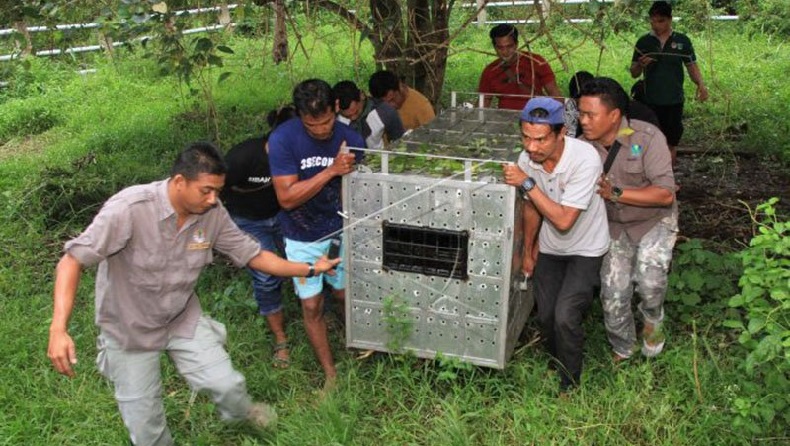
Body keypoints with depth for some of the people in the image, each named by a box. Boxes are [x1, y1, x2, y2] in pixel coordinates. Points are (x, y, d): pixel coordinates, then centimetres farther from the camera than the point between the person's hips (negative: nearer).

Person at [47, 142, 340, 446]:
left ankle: (240, 413, 38)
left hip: (183, 318, 3)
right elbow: (73, 261, -29)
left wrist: (310, 269, -8)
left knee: (226, 384, 1)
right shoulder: (129, 208, -32)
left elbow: (252, 254, -5)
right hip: (129, 330, -3)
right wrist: (58, 330, -39)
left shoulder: (213, 214, -16)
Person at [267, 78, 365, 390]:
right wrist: (331, 171, -32)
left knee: (345, 296, 13)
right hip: (303, 238, -1)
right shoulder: (282, 139, -22)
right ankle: (330, 373, 22)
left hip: (340, 230, 1)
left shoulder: (350, 139, -14)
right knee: (312, 306, 5)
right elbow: (286, 198, -27)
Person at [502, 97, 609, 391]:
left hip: (585, 250, -5)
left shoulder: (585, 159, -32)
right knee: (545, 317, 8)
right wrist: (527, 251, 15)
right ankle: (555, 365, 36)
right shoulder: (527, 159, -15)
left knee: (565, 318, -16)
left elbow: (563, 220, -34)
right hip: (549, 248, 5)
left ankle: (569, 386, 5)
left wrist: (527, 183, -33)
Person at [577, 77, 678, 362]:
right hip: (614, 226, 3)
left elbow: (665, 194, -29)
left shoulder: (647, 137, -25)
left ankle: (653, 319, 11)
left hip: (655, 221, -3)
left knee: (649, 279, -25)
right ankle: (622, 352, 32)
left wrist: (616, 193, -34)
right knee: (613, 297, 4)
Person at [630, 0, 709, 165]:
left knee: (671, 142, 7)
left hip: (674, 101, 0)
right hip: (651, 102, 0)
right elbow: (634, 73, 7)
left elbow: (692, 66, 7)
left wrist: (700, 84, -11)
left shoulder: (682, 41, 4)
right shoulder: (644, 42, 4)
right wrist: (640, 65, -15)